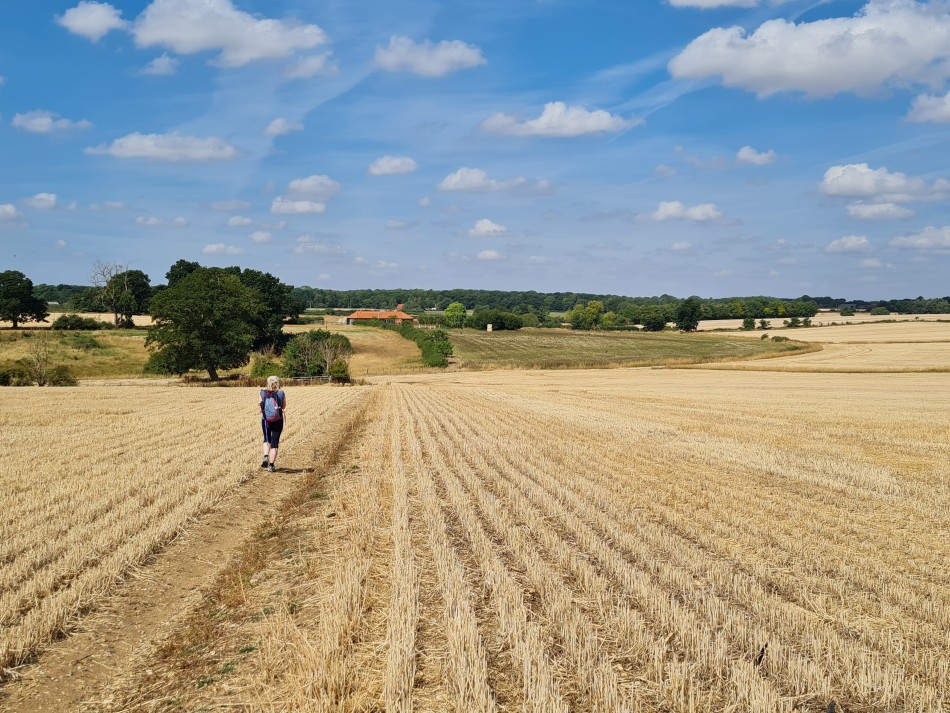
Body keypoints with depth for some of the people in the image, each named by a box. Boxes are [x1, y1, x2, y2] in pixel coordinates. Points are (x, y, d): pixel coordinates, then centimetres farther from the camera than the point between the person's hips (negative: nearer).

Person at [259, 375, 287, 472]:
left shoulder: (263, 394, -4)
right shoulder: (282, 394, -6)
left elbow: (261, 409, -4)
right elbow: (284, 408, -2)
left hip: (265, 420, 1)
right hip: (278, 421, -1)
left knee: (267, 440, 24)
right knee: (275, 442, 8)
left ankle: (265, 456, 2)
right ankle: (271, 465, 7)